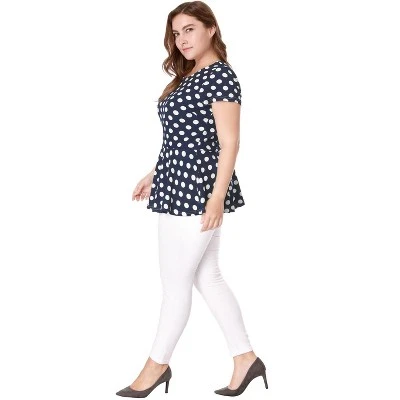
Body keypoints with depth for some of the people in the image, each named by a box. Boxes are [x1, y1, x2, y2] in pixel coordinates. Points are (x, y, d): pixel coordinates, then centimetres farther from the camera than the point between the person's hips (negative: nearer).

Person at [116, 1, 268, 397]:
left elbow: (228, 143, -15)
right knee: (206, 277, 13)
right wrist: (153, 176, 20)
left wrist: (218, 197, -20)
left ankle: (157, 364, 18)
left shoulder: (221, 75, -11)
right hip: (178, 187, 10)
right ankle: (245, 358, 22)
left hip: (197, 191, -10)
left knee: (176, 283, 2)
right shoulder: (188, 77, 15)